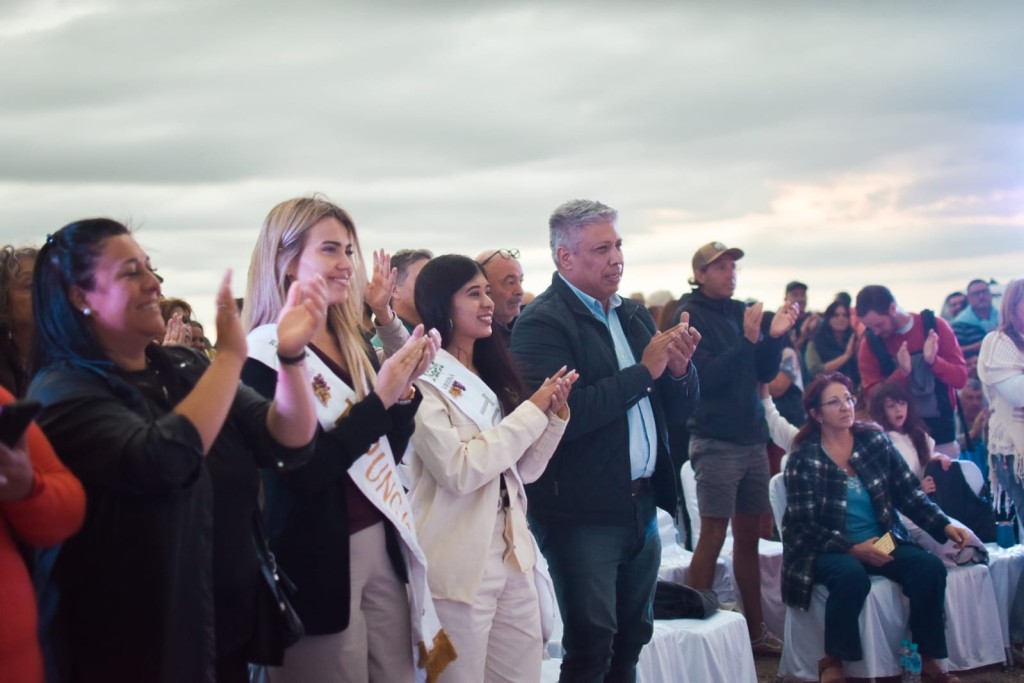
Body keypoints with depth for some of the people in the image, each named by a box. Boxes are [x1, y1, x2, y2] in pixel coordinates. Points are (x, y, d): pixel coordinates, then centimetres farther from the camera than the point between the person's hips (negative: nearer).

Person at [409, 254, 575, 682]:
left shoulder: (492, 376, 12)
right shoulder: (423, 380, -11)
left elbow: (524, 470, 14)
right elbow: (458, 470, -22)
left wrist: (554, 414, -2)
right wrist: (533, 410, -16)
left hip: (514, 558, 7)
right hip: (460, 568, -7)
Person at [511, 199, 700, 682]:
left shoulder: (634, 316, 11)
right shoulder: (542, 323, -11)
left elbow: (677, 410, 14)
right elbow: (563, 413, -25)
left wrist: (678, 368, -8)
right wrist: (644, 370, -19)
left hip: (641, 508, 7)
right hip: (582, 514, -7)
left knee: (631, 640, 15)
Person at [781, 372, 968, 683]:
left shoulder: (875, 441, 3)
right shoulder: (804, 458, -7)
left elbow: (909, 492, 3)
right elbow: (805, 526, -11)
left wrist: (945, 526, -11)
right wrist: (853, 548, -21)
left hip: (883, 541, 4)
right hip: (828, 550, -4)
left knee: (930, 567, -22)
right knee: (852, 576, -36)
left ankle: (926, 658, -8)